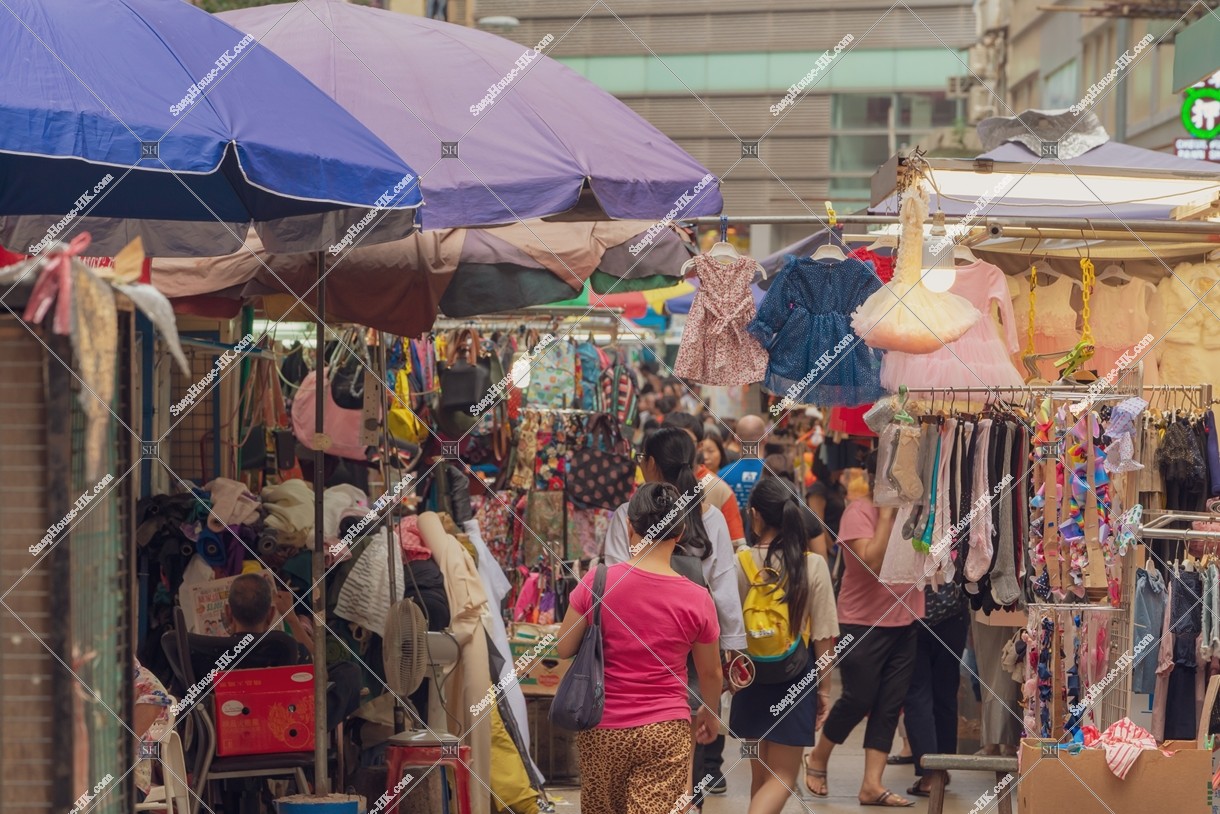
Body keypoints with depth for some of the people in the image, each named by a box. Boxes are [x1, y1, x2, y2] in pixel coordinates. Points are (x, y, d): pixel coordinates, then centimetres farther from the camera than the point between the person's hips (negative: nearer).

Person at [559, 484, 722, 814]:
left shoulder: (597, 582, -10)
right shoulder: (696, 600, -8)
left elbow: (564, 649, 0)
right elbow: (711, 674, 6)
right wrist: (709, 714, 26)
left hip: (601, 729, 2)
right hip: (665, 733, -1)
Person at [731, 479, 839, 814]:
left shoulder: (739, 563, -9)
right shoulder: (813, 566, -9)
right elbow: (823, 638, -6)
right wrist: (824, 688, 5)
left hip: (751, 675, 2)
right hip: (795, 677, -2)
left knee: (760, 775, 18)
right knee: (782, 777, 4)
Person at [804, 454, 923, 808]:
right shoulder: (859, 512, -12)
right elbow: (872, 561, -24)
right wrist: (886, 514, -23)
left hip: (904, 621, 6)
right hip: (863, 622, -6)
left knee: (889, 705, 4)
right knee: (858, 700, -2)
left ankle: (872, 785, 7)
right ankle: (818, 758, 23)